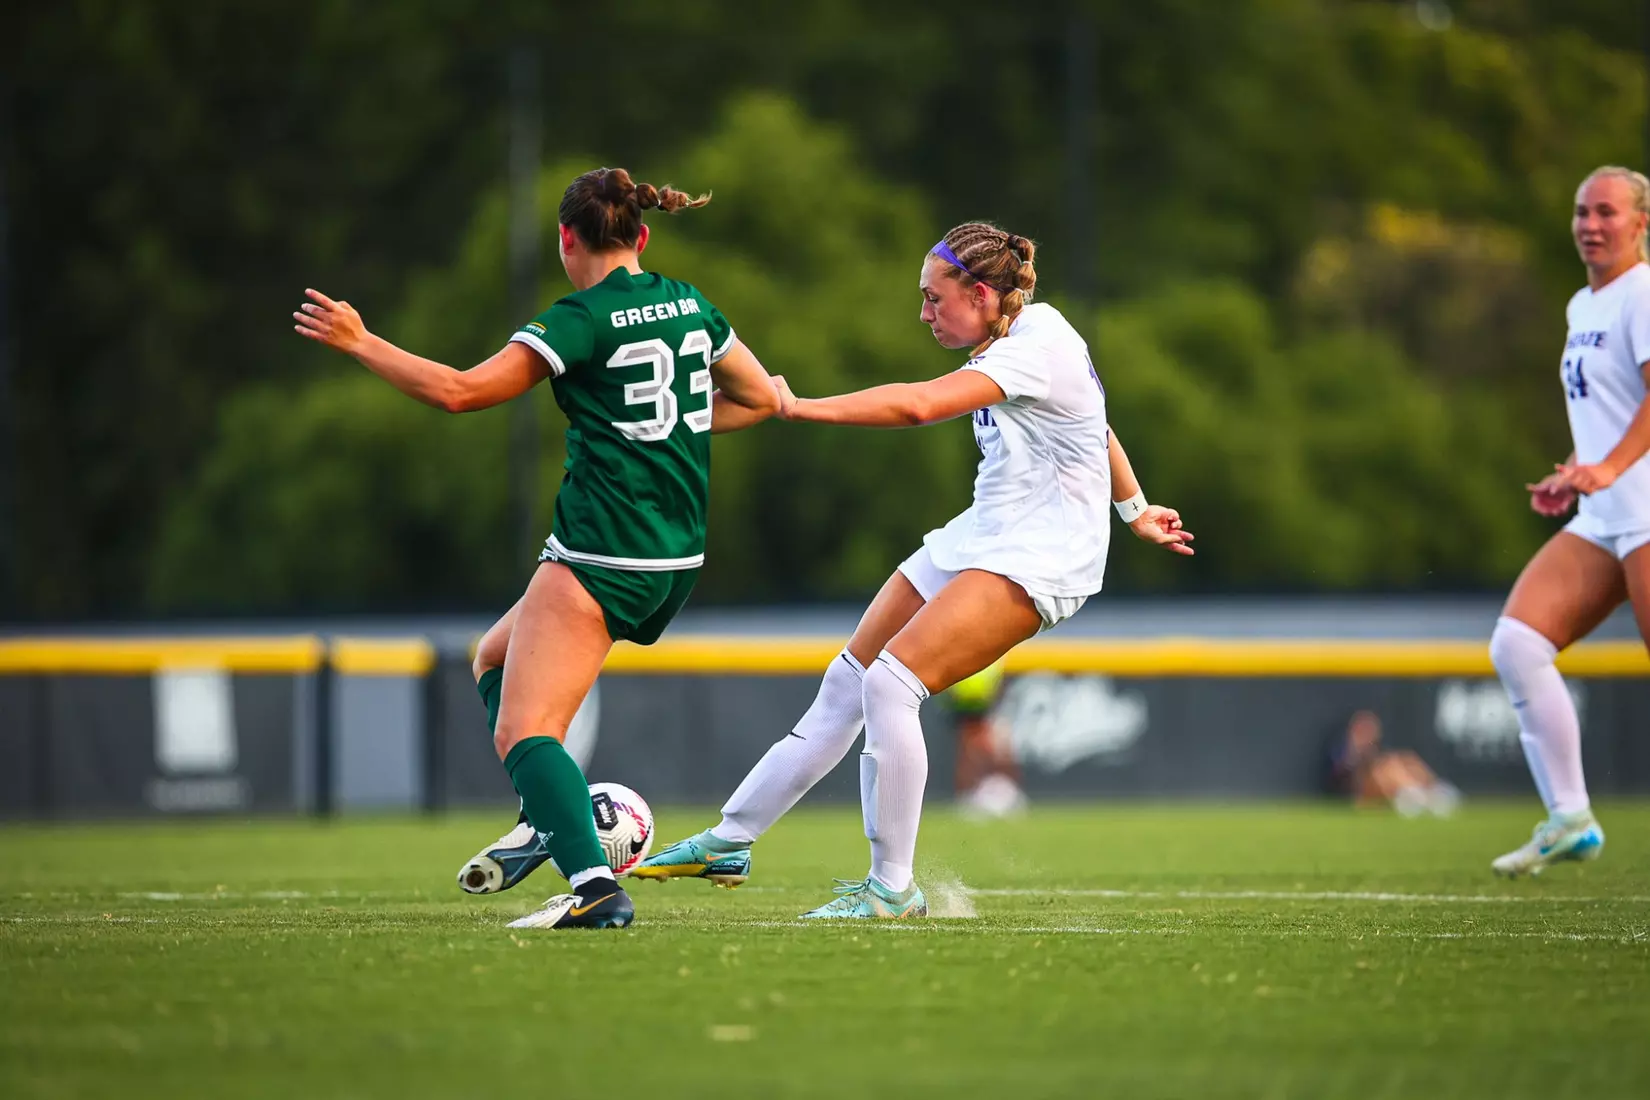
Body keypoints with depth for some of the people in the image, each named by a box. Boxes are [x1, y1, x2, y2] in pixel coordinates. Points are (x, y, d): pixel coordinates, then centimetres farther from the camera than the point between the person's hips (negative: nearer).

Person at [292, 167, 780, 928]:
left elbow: (460, 391, -14)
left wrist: (359, 342, -4)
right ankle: (551, 819, 11)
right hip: (676, 561, 8)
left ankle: (593, 884, -29)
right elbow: (763, 398, 20)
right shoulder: (689, 306, 9)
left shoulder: (583, 318, -12)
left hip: (601, 555, -8)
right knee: (495, 658, 25)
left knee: (523, 731, -11)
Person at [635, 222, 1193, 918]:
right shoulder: (1024, 332, 9)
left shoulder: (1038, 348, -22)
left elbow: (919, 405, -32)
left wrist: (798, 408, -29)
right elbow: (1092, 423, 24)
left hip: (1036, 559, -10)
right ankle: (729, 842, 12)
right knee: (847, 682, 6)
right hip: (980, 536, 10)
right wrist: (1134, 509, 34)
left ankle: (893, 889, -14)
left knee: (890, 682, -22)